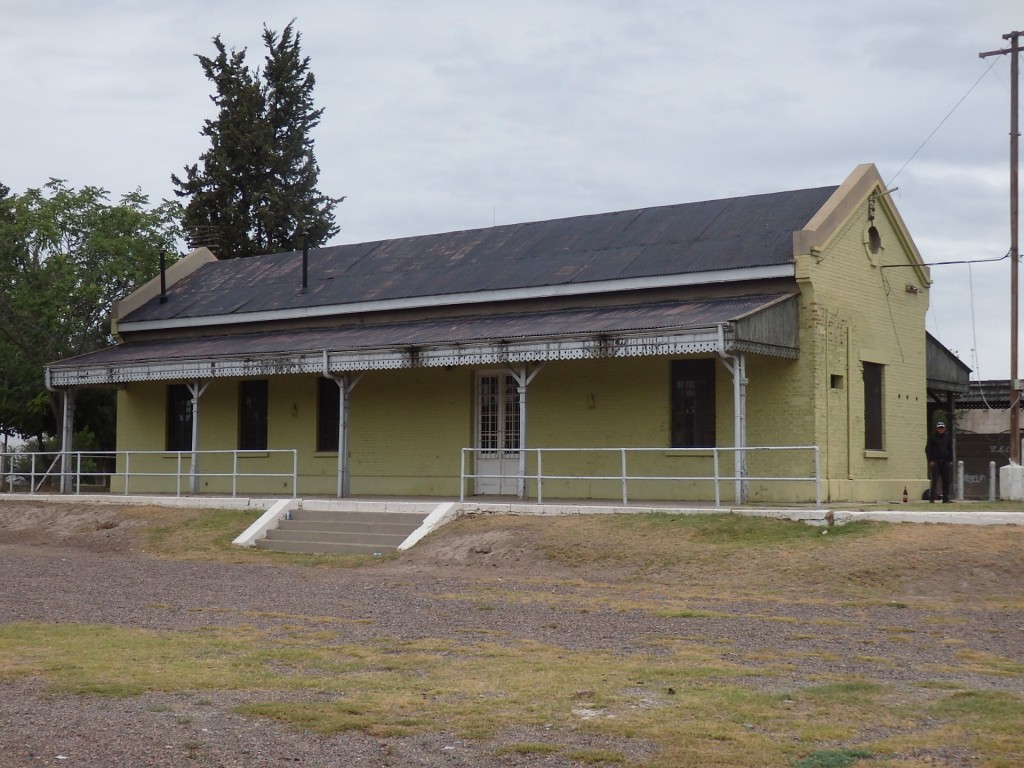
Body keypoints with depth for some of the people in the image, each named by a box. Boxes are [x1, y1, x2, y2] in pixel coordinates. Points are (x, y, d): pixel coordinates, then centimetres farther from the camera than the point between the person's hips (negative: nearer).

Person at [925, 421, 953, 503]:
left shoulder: (947, 438, 13)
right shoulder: (932, 438, 2)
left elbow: (950, 450, 17)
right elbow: (927, 450, 0)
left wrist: (950, 461, 8)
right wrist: (930, 461, -9)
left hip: (945, 462, 4)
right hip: (935, 462, -4)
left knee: (946, 481, 3)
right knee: (934, 481, -10)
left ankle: (945, 499, 8)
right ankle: (932, 498, -10)